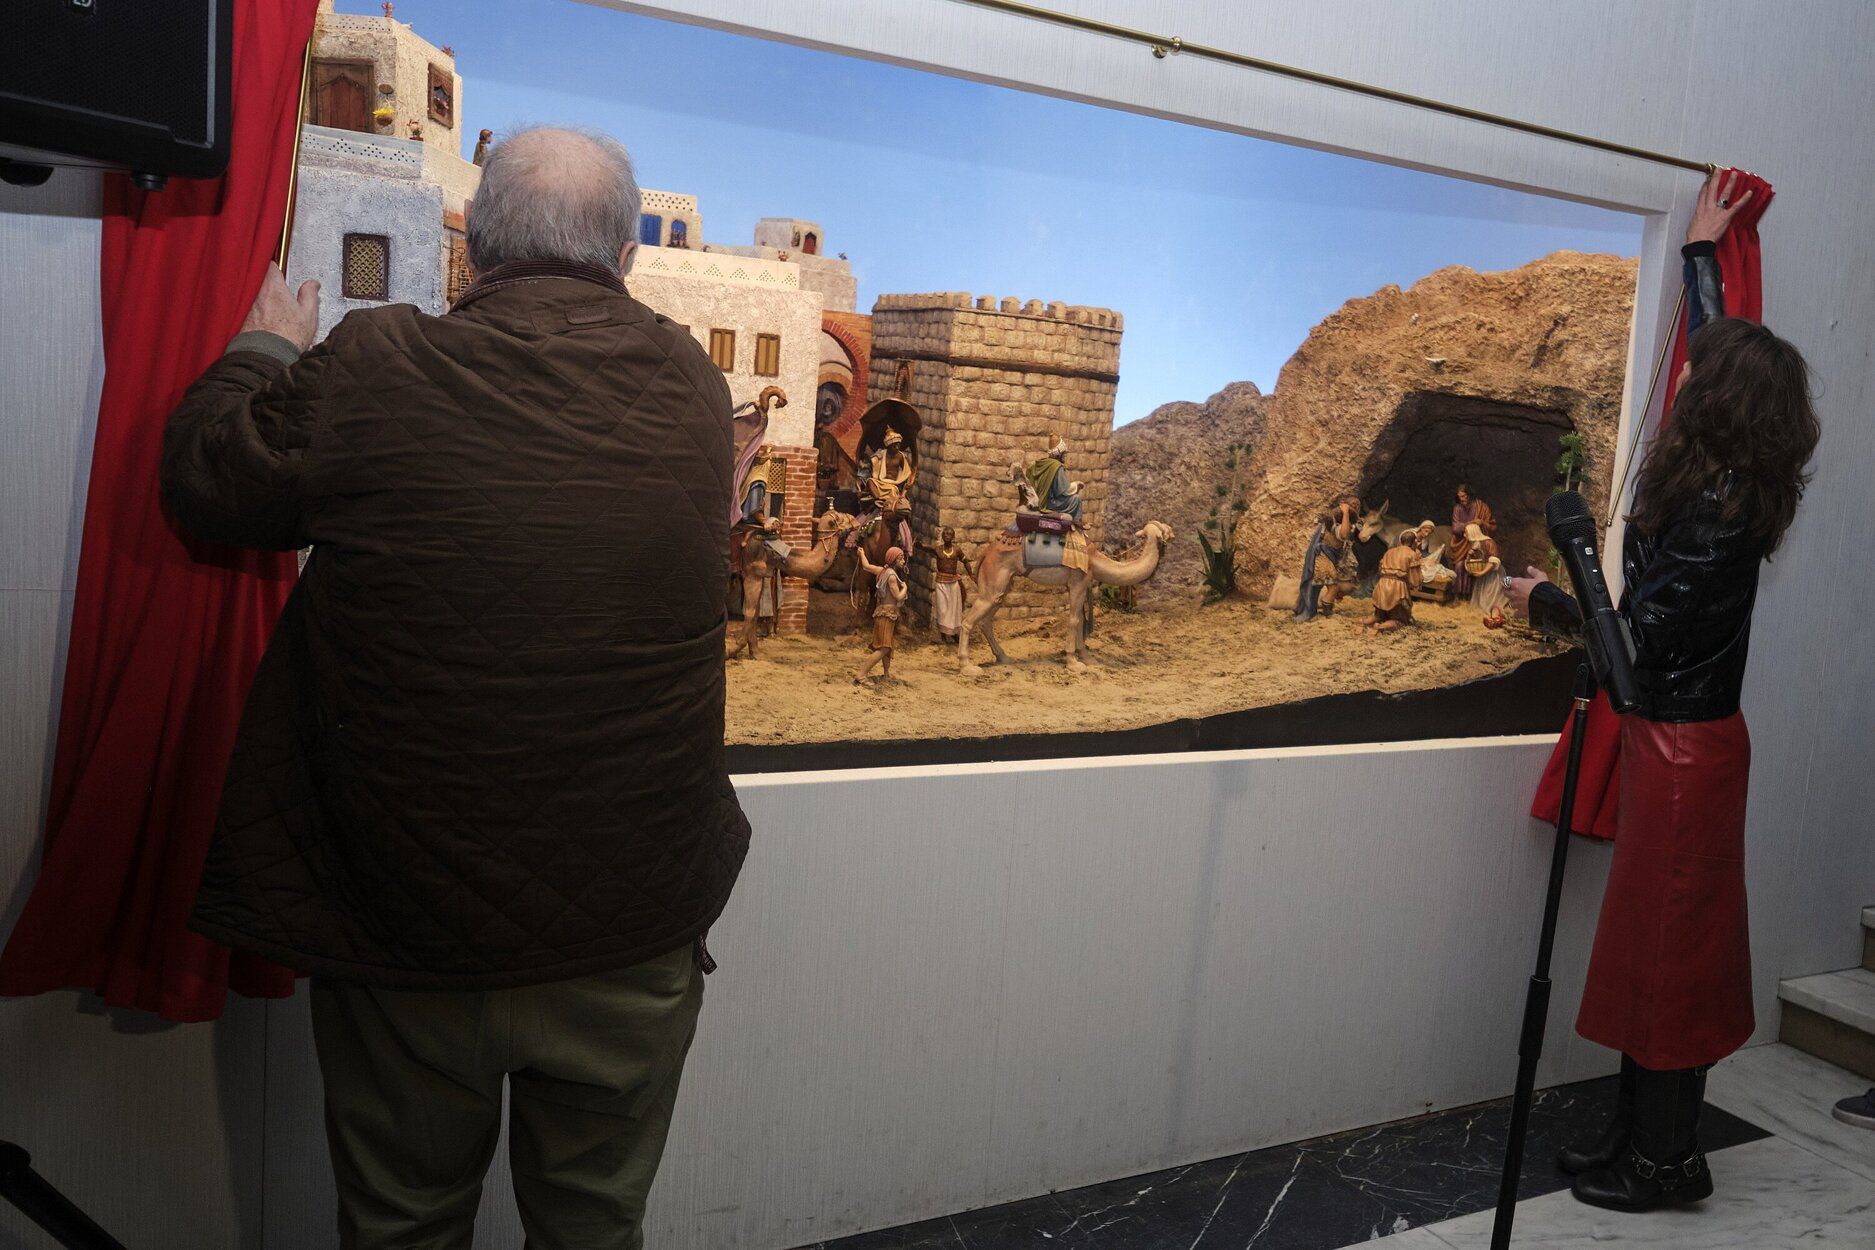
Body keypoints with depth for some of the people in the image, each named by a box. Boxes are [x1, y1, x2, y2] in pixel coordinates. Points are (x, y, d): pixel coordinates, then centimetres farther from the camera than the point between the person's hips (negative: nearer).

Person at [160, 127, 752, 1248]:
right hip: (631, 943, 2)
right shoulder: (693, 386, -8)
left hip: (408, 941, -1)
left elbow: (202, 482, 2)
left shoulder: (376, 369, -15)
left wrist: (264, 348, 21)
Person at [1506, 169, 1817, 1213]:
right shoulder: (1737, 489, 5)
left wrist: (1548, 595, -5)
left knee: (1669, 943, 2)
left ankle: (1668, 1159, 16)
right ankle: (1644, 1129, 27)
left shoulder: (1719, 515, -21)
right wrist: (1702, 252, 31)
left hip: (1685, 747, -9)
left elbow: (1646, 635, -19)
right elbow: (1714, 339, 19)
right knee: (1657, 941, 15)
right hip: (1677, 735, 9)